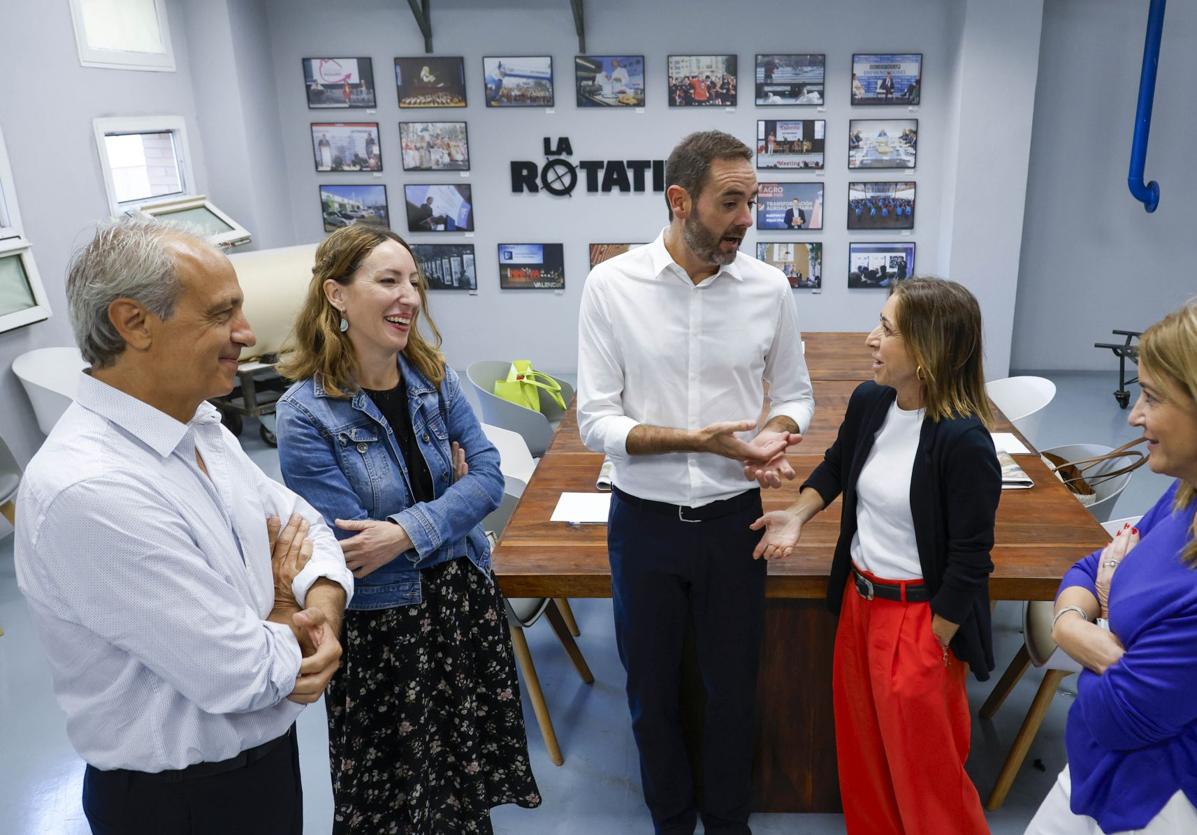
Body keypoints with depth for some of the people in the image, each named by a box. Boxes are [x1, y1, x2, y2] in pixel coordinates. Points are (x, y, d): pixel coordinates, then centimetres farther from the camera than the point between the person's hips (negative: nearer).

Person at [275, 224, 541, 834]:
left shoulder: (433, 377, -2)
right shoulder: (306, 413, -17)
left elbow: (488, 475, -7)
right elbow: (350, 544, -18)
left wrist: (409, 531, -20)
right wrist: (450, 497, -13)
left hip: (466, 598, 4)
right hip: (381, 625, -4)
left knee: (469, 761, 20)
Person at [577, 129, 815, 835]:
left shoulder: (770, 287, -5)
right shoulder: (613, 285, -11)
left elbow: (795, 394, 7)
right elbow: (596, 419, -11)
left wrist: (774, 437, -16)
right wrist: (693, 440, -25)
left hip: (733, 518, 1)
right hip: (645, 519, -1)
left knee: (734, 687, 17)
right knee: (652, 690, 17)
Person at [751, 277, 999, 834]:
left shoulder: (963, 441, -25)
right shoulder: (868, 402, -4)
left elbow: (969, 558, -19)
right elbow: (836, 466, 17)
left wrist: (934, 646, -14)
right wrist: (798, 515, 1)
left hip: (920, 617, -7)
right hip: (859, 598, 7)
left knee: (923, 767, 11)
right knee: (861, 743, 25)